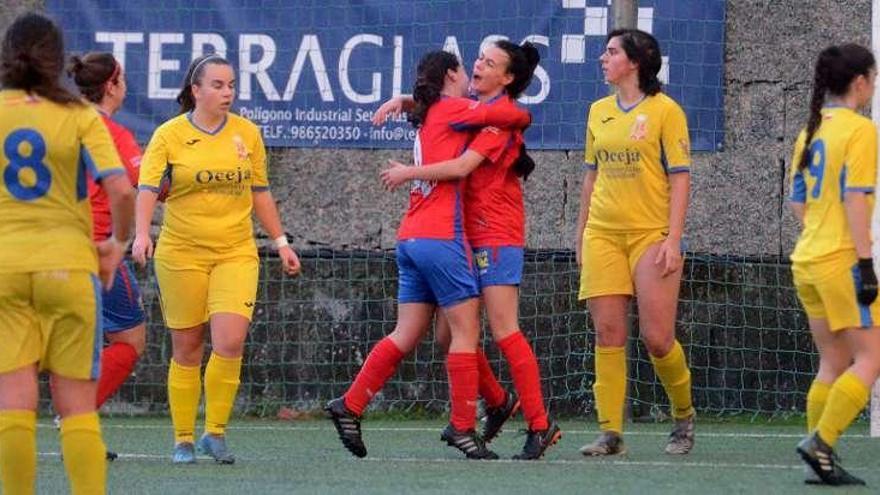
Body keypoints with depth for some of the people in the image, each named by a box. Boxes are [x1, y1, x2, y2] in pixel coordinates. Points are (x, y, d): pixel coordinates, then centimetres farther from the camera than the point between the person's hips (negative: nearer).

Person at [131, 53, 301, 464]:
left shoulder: (246, 133, 7)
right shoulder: (169, 135, -3)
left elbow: (260, 192, 16)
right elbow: (147, 187, -12)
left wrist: (280, 241, 14)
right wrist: (142, 233, -29)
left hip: (236, 253, 2)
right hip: (181, 254, -2)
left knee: (230, 341, -15)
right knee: (186, 349, 3)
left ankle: (215, 432, -1)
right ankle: (183, 440, 14)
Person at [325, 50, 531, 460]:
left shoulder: (427, 117, 20)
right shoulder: (451, 109, -5)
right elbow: (512, 116, -12)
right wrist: (522, 118, 9)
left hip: (411, 238, 9)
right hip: (440, 237, -9)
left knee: (407, 335, 10)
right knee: (466, 331, -4)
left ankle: (350, 406, 9)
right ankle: (462, 427, -3)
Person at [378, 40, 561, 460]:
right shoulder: (475, 108, 13)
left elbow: (462, 167, -22)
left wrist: (409, 172, -11)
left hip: (496, 238, -8)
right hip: (468, 237, 8)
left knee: (504, 333, -12)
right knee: (449, 334, 6)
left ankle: (540, 426, -8)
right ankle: (495, 402, 23)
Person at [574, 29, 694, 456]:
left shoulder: (665, 111, -4)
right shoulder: (599, 112, 12)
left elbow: (680, 178, -6)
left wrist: (673, 240, -13)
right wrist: (581, 234, 15)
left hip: (651, 233, -5)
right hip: (603, 236, 5)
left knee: (657, 338, -6)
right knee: (607, 333, -3)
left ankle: (684, 416, 18)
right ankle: (610, 432, -1)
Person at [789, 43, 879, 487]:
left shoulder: (811, 131, 13)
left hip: (808, 259, 8)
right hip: (842, 260, -8)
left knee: (833, 363, 12)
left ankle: (821, 459, 8)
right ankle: (820, 443, -15)